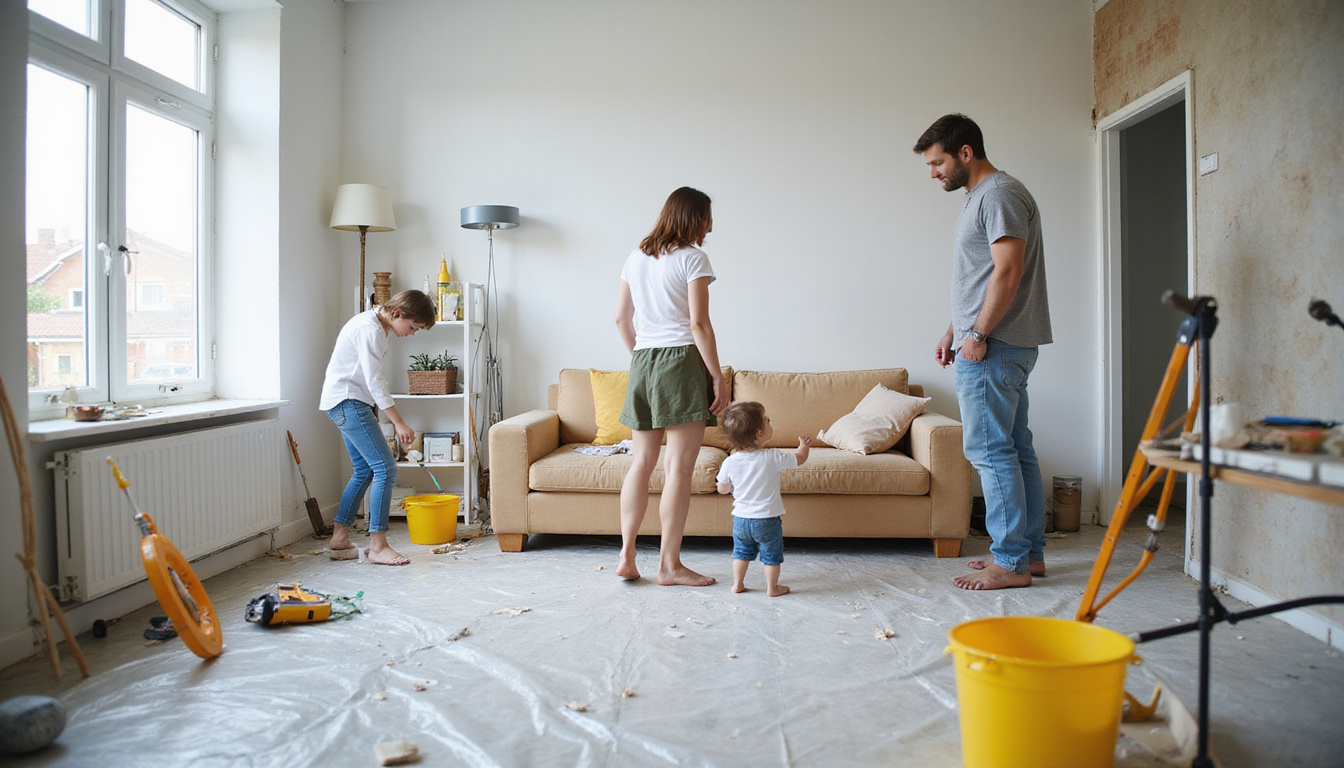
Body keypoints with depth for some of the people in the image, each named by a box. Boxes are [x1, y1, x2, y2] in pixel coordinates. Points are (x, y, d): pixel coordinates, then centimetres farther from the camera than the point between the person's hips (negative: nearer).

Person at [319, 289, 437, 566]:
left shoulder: (376, 325, 13)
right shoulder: (369, 329, -18)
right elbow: (375, 381, -21)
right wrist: (399, 422, -20)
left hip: (351, 403, 11)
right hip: (346, 401, -11)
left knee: (364, 471, 12)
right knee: (386, 469, -12)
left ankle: (339, 539, 18)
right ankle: (377, 546, -8)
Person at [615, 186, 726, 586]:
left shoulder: (635, 258, 14)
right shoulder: (692, 258, -6)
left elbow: (621, 318, 15)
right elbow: (698, 323, -12)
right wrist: (717, 377, -8)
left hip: (642, 362, 7)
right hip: (682, 360, -7)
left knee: (642, 462, 12)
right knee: (679, 467, -2)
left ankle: (626, 555, 13)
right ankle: (669, 564, 2)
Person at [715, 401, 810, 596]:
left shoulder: (729, 462, -10)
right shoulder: (773, 458, -20)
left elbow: (723, 489, 3)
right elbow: (799, 459, -3)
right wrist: (804, 445, 18)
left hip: (740, 518, 3)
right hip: (767, 519, -3)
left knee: (741, 551, 22)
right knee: (771, 554, 14)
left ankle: (737, 584, 30)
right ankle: (772, 587, 23)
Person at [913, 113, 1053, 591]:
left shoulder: (999, 194, -12)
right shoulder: (981, 197, 20)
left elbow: (1008, 273, -21)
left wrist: (977, 335, -18)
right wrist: (953, 332, 18)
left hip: (994, 347, -11)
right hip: (1002, 347, 11)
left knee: (990, 450, -7)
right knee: (1015, 449, 12)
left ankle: (1010, 562, 1)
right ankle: (1030, 551, 20)